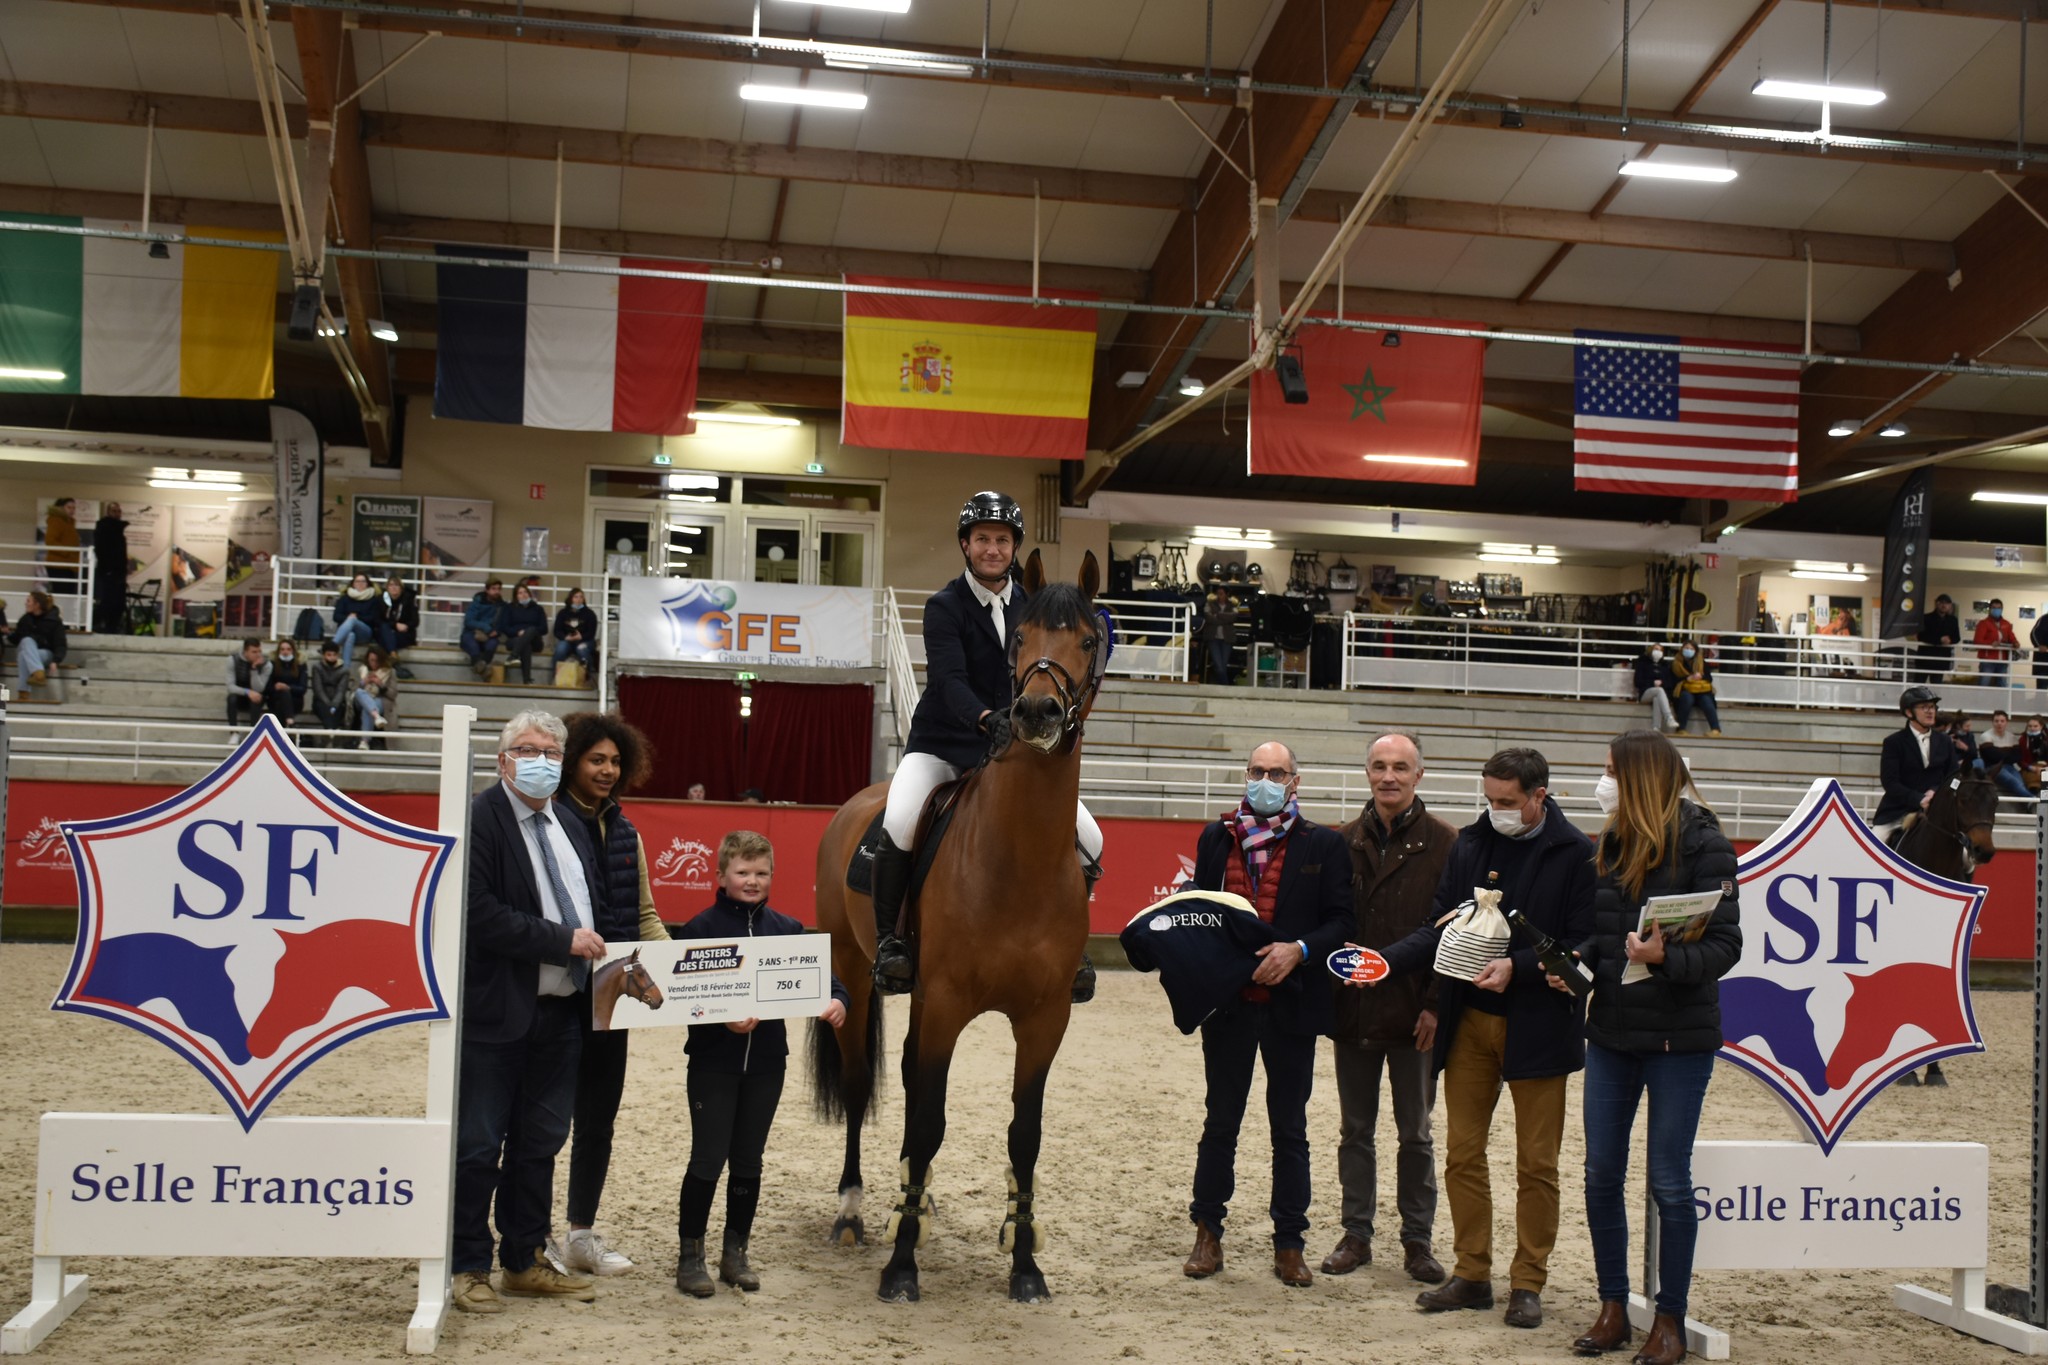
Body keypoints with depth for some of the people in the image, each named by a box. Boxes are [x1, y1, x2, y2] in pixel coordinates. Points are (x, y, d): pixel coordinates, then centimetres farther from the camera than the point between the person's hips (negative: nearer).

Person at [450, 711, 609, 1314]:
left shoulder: (571, 826, 15)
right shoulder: (480, 819, -11)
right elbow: (480, 913, -20)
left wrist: (596, 944, 6)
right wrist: (563, 941, -19)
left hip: (561, 1010, 8)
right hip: (495, 1013, -7)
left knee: (539, 1143, 14)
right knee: (479, 1146, 1)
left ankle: (525, 1262, 24)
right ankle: (467, 1268, 13)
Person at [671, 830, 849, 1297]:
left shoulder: (787, 929, 4)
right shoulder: (701, 927, -8)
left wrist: (836, 1000, -20)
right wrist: (723, 1018, -28)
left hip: (766, 1061, 4)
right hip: (713, 1060, -4)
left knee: (748, 1162, 13)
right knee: (708, 1160, 0)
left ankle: (735, 1252, 25)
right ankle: (690, 1255, 13)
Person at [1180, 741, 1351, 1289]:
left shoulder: (1324, 846, 0)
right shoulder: (1215, 838, 7)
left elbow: (1341, 920, -3)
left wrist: (1299, 950, -19)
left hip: (1291, 1002, -1)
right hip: (1227, 999, 2)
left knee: (1290, 1129, 7)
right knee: (1220, 1121, 11)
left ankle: (1289, 1245, 16)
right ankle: (1208, 1234, 21)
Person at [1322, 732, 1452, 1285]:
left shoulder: (1444, 844, -3)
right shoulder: (1345, 842, 6)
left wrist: (1436, 1005, -11)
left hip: (1412, 1015, -3)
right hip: (1354, 1011, 3)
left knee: (1415, 1134, 7)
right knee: (1355, 1130, 11)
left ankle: (1417, 1240, 17)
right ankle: (1356, 1235, 21)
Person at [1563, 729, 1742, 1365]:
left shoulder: (1702, 844, -11)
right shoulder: (1614, 843, 8)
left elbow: (1724, 945, -14)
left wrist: (1665, 957, -31)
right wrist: (1578, 960, -4)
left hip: (1679, 1037, -6)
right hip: (1612, 1027, 6)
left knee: (1669, 1182, 3)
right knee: (1601, 1174, 9)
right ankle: (1614, 1307, 21)